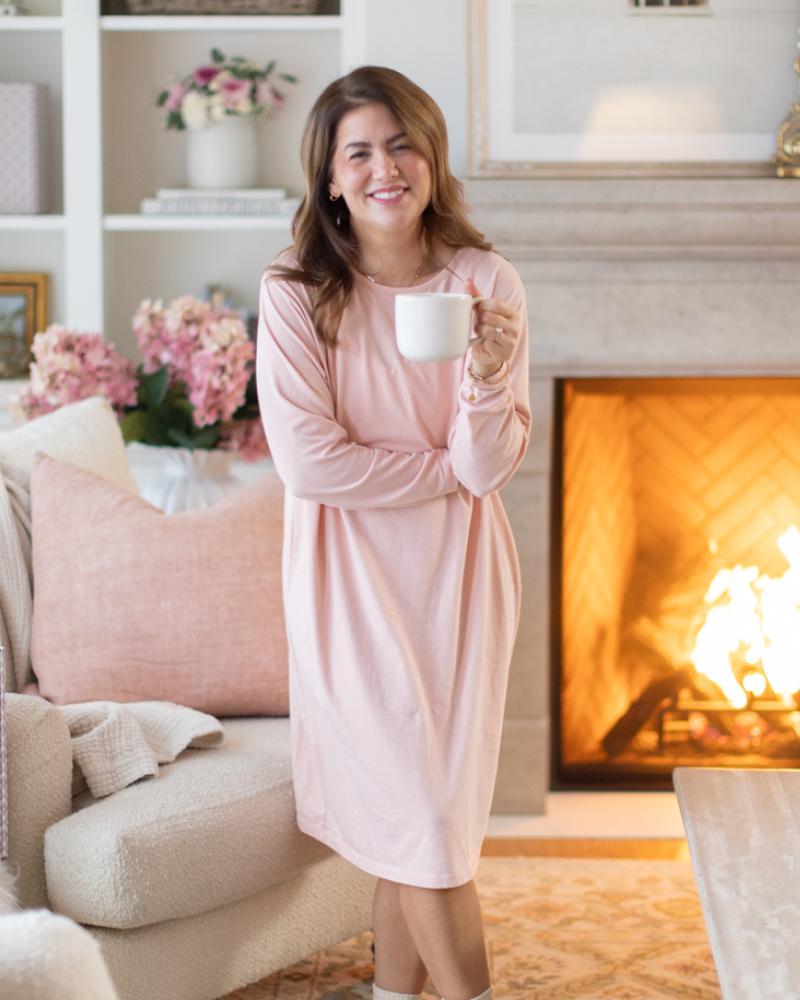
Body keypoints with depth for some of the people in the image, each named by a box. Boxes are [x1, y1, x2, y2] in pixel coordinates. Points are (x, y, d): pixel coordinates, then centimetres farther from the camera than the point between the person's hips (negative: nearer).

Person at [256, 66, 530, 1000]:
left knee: (417, 819, 9)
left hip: (457, 573, 2)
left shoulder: (486, 284, -3)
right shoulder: (295, 294, -10)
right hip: (352, 579, -2)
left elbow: (490, 467, -7)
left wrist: (489, 376, -25)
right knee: (420, 815, 1)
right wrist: (447, 468, -10)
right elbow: (310, 464, -16)